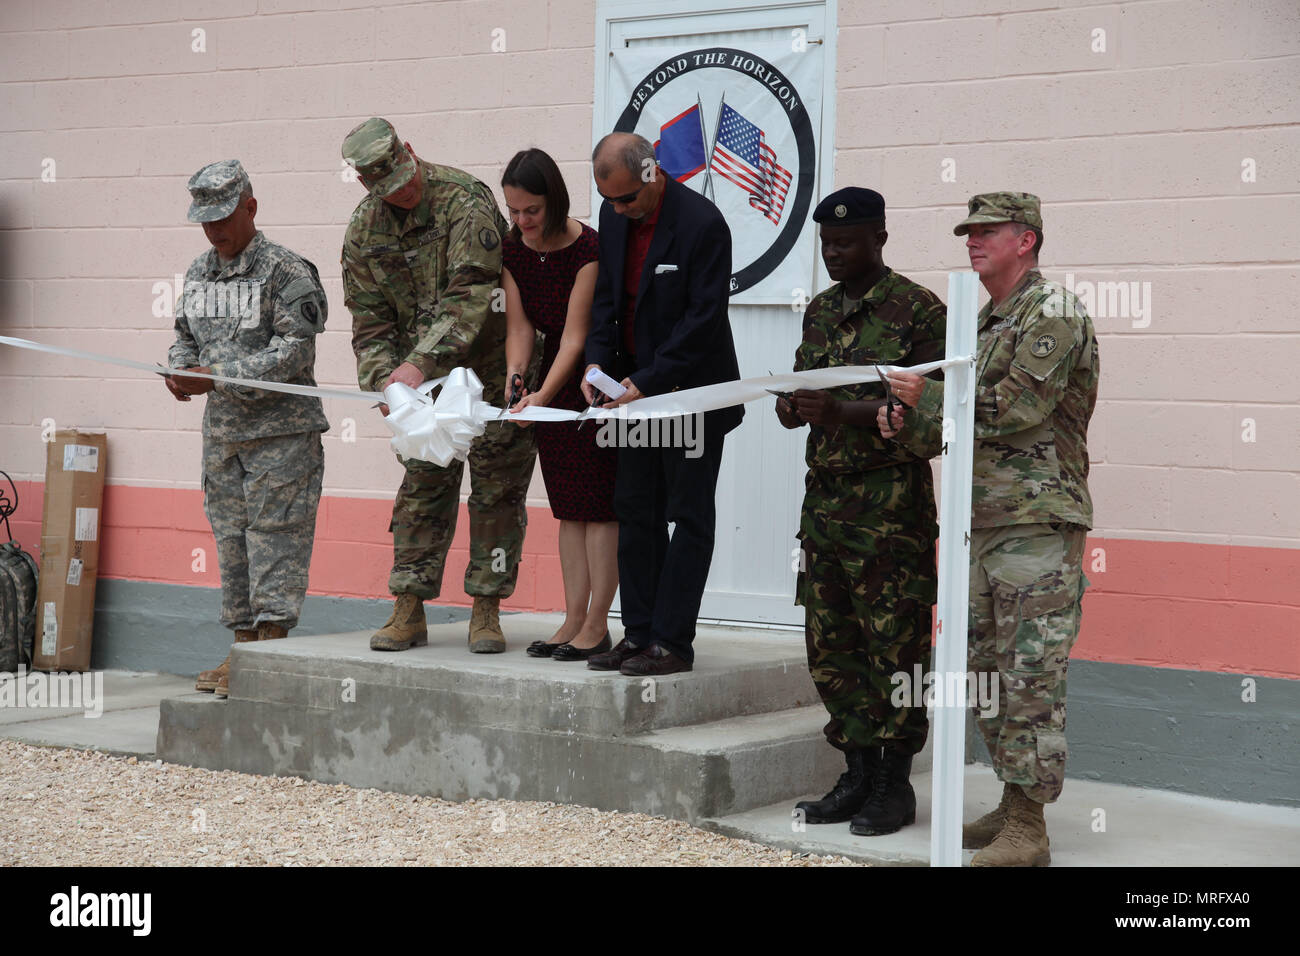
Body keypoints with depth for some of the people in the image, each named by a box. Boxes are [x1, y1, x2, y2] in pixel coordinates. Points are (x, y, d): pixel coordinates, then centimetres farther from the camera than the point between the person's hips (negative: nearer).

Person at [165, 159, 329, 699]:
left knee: (273, 538, -7)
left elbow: (294, 352, -18)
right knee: (230, 538, 10)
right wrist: (179, 370, -3)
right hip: (221, 430, 7)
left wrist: (217, 378, -22)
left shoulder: (286, 271, -10)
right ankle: (242, 650, 19)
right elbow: (187, 337, 21)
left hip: (280, 430, -7)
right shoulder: (199, 273, 13)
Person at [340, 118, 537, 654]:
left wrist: (419, 361, -33)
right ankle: (409, 610, 7)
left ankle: (486, 610, 8)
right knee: (423, 486, 3)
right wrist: (382, 380, -16)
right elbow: (370, 322, 3)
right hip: (423, 377, 4)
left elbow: (471, 294, -27)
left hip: (493, 368, -4)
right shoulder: (363, 232, -1)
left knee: (497, 488, 0)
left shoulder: (464, 199, -18)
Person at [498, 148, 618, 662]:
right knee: (569, 504, 8)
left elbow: (575, 333, -22)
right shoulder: (512, 249, -1)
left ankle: (597, 625, -1)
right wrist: (515, 378, -19)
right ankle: (574, 619, 12)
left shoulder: (588, 248, -21)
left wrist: (543, 395, -29)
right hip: (554, 377, 7)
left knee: (600, 501, -5)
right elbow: (519, 324, -2)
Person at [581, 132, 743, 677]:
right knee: (634, 510, 8)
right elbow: (607, 298, 11)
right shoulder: (613, 216, 4)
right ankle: (638, 634, 15)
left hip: (692, 392, -7)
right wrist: (598, 363, -5)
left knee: (688, 516, -1)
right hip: (637, 387, 7)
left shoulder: (702, 223, -18)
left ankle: (672, 642, 2)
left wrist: (647, 382, -21)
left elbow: (704, 320, -19)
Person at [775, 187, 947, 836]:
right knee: (831, 644, 8)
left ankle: (895, 782, 7)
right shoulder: (820, 311, 16)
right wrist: (792, 407, -1)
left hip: (892, 502, -7)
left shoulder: (918, 310, -5)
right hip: (825, 493, 7)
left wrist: (845, 412, -21)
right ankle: (858, 775, 18)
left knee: (895, 643, -3)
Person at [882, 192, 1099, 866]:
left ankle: (1028, 832, -4)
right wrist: (911, 425, 1)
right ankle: (1011, 804, 23)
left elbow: (1014, 408, -19)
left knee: (1030, 680, -7)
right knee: (986, 671, 13)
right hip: (983, 523, 9)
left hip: (1039, 525, -9)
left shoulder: (1053, 312, -9)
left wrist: (925, 399, -13)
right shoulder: (987, 321, 20)